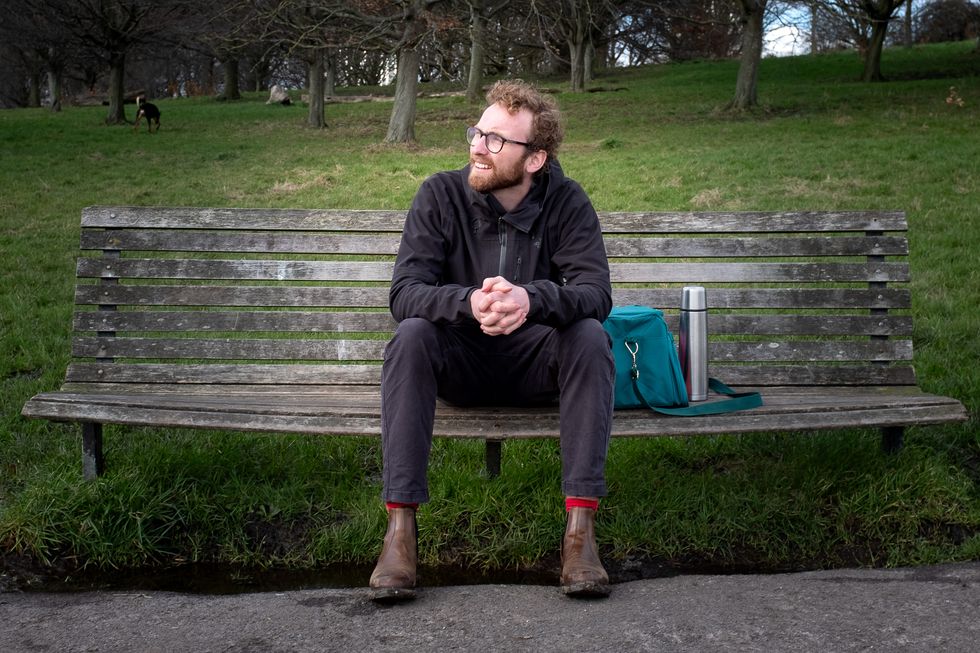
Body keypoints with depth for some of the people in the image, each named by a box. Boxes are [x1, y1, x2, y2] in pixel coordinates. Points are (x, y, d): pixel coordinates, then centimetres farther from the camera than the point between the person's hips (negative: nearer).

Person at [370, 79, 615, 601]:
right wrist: (470, 302, -41)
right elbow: (404, 293, -19)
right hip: (460, 363, 0)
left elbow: (597, 293, -21)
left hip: (535, 362, 0)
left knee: (590, 336, -29)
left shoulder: (567, 202, -9)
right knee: (411, 335, -30)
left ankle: (581, 524, -30)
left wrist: (532, 299, -43)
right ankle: (400, 523, -30)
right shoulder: (441, 195, -9)